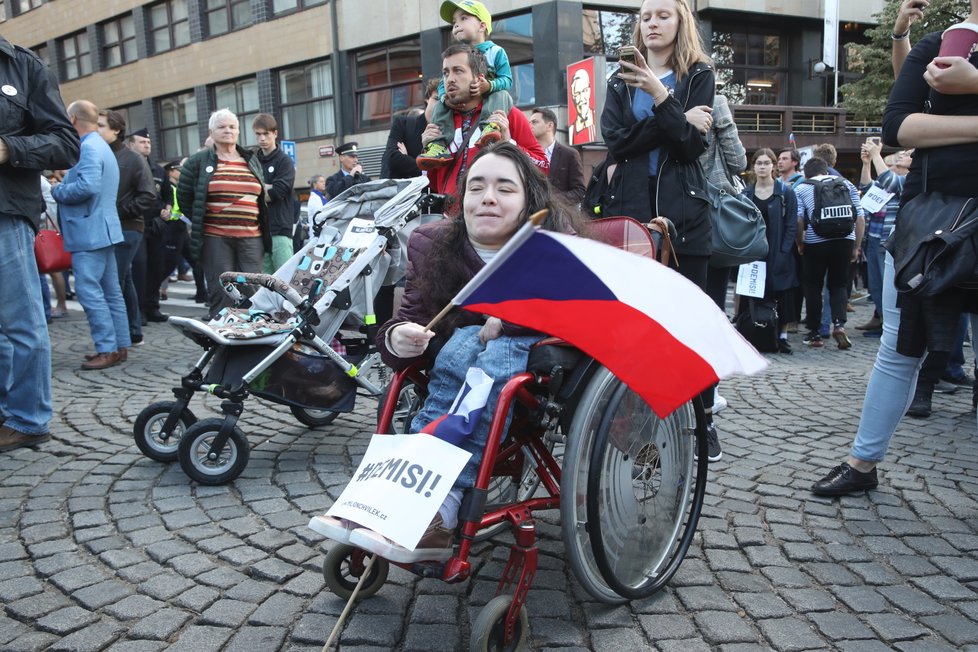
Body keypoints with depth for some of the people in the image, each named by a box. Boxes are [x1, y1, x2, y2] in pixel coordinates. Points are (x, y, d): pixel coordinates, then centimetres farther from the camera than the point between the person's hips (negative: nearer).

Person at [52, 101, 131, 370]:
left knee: (88, 290, -10)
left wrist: (57, 190, -10)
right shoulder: (101, 145, 19)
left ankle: (108, 349, -10)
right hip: (102, 229, 11)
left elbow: (87, 187, -26)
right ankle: (120, 345, 14)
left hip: (90, 231, -11)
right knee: (110, 290, 10)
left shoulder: (88, 147, -14)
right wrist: (64, 184, 14)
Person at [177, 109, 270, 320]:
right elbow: (184, 196, 11)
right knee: (220, 294, -4)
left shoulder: (252, 160, 15)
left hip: (251, 238, 3)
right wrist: (199, 222, 7)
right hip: (215, 239, -3)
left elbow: (262, 195, 22)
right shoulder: (198, 162, 5)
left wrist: (262, 228, 13)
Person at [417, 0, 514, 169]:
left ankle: (490, 127, -59)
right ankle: (438, 145, -33)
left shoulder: (496, 51, -1)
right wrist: (445, 97, -20)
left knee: (502, 96, -32)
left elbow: (506, 79, -9)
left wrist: (489, 86, -31)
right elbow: (443, 84, 6)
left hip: (489, 96, -4)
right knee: (439, 107, -16)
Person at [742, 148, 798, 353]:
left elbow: (791, 226, -4)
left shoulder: (786, 193, 0)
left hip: (777, 254, -2)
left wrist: (783, 253, -13)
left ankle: (782, 336, 9)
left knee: (781, 294, 1)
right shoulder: (746, 194, 8)